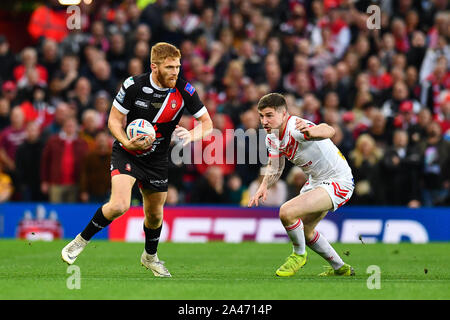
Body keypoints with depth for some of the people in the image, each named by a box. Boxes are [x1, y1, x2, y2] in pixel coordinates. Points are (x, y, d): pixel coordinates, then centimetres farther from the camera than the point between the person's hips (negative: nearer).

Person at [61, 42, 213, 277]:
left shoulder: (184, 91, -12)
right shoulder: (133, 85, -18)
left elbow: (207, 123, -3)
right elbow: (114, 119, -8)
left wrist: (191, 135, -25)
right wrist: (127, 143, -26)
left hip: (157, 159, 3)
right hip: (127, 153, -3)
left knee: (155, 214, 15)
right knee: (119, 205, -24)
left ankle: (150, 256, 43)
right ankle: (81, 240, -2)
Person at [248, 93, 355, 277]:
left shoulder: (295, 128, -29)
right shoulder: (272, 137, -1)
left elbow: (329, 131, -48)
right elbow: (274, 167, 12)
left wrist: (310, 131, -70)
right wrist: (264, 186, -9)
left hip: (338, 182, -10)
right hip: (316, 181, 10)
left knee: (287, 212, -26)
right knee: (304, 231, 25)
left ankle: (299, 255, 1)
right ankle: (340, 268, 43)